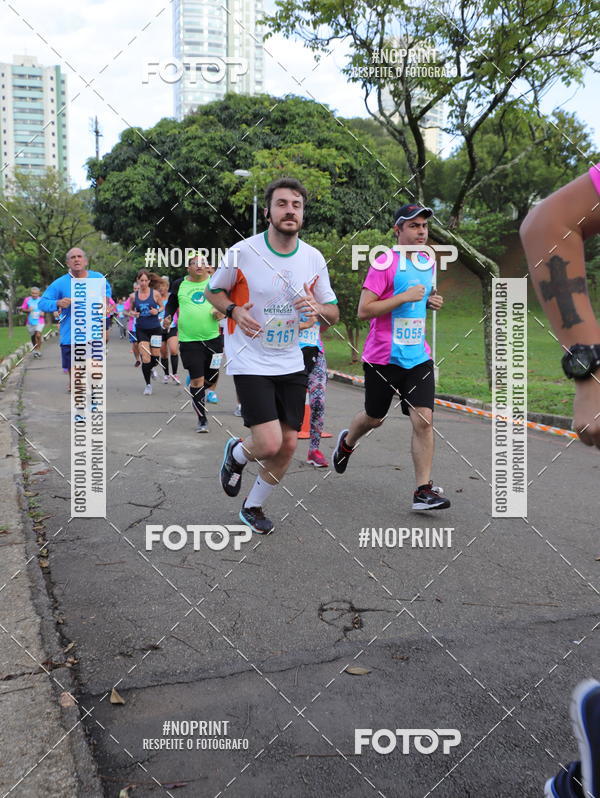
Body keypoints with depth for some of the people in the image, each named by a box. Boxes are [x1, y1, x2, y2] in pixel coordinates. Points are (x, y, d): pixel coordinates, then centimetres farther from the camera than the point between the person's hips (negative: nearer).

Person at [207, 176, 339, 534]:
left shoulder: (314, 258, 0)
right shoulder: (242, 252, -11)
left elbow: (334, 313, 7)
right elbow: (214, 290, 4)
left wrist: (317, 308, -17)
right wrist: (234, 310, -17)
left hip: (291, 364, 5)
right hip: (251, 363, -4)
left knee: (288, 445, 5)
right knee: (269, 444, -16)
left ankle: (253, 507, 30)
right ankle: (236, 454, 23)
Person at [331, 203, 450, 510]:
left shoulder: (428, 263, 11)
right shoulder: (385, 263, -12)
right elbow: (363, 310, -17)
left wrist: (431, 302, 7)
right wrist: (405, 297, -21)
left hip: (418, 356, 5)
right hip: (383, 356, -5)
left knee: (424, 419, -8)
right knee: (374, 418, 13)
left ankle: (423, 490, -2)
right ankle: (347, 442, 46)